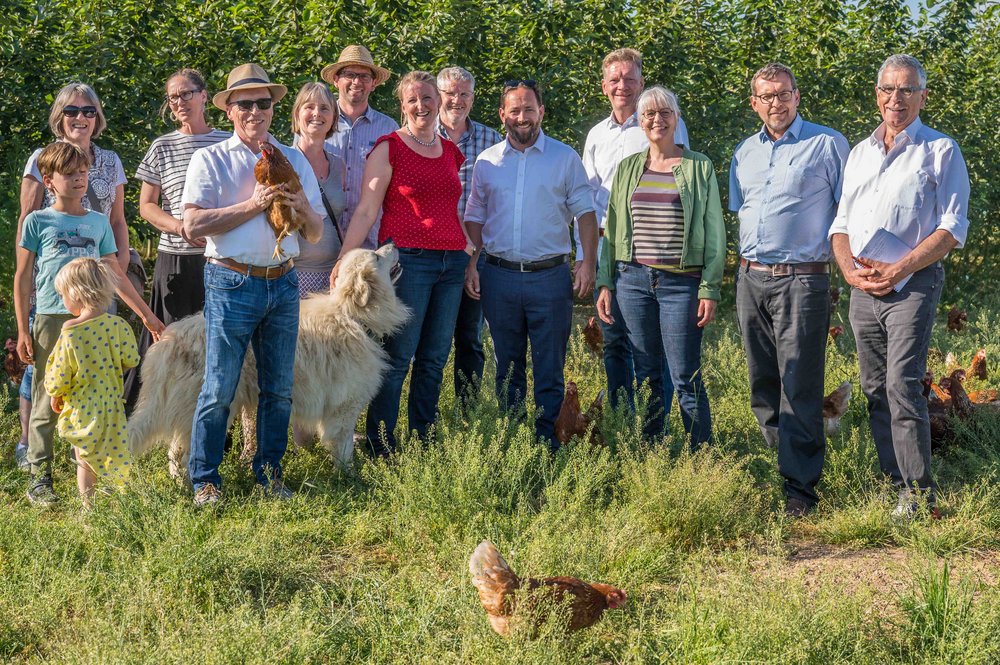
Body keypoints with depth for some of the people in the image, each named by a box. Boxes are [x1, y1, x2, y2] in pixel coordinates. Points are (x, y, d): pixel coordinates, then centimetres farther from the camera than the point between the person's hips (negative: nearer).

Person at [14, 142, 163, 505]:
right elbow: (23, 277, 5)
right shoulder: (38, 221, 4)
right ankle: (39, 479, 5)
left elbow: (116, 275, 19)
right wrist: (23, 330, 1)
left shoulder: (98, 222, 13)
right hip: (52, 318, -3)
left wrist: (146, 314, 20)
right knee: (46, 403, -1)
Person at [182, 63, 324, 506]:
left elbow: (315, 235, 14)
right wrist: (253, 205, -13)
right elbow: (193, 225, -10)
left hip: (284, 283, 4)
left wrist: (302, 207, -8)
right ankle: (204, 480, 5)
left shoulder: (294, 160, 14)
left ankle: (269, 474, 18)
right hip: (231, 283, -4)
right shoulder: (210, 160, 2)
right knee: (219, 389, -4)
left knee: (279, 388, 7)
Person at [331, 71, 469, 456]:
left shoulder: (451, 151, 16)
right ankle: (381, 448, 2)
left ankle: (424, 442, 17)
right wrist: (343, 260, -13)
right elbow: (366, 211, -5)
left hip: (451, 263, 6)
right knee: (397, 359, -5)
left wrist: (471, 263, 17)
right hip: (408, 260, -6)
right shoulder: (389, 149, -2)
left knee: (435, 360, 8)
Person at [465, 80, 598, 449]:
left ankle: (547, 442, 5)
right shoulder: (487, 161, 8)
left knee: (550, 367, 0)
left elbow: (585, 211, 3)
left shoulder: (565, 158, 3)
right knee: (507, 366, 10)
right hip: (499, 276, 2)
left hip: (550, 276, -2)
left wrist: (588, 261, -7)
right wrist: (471, 264, 1)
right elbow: (475, 217, 12)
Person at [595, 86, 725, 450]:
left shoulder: (699, 167, 2)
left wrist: (710, 290, -6)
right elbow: (612, 229, 15)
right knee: (646, 377, 8)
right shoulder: (628, 168, 12)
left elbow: (714, 232, 1)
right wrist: (605, 284, 8)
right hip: (634, 279, 3)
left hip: (681, 282, -3)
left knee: (686, 379, -6)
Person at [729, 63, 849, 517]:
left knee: (799, 387, -8)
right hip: (751, 279, 6)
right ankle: (778, 463, 22)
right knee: (763, 384, 10)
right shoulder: (744, 153, 16)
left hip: (801, 279, -6)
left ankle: (800, 487, -5)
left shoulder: (828, 145, -2)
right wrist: (745, 266, 16)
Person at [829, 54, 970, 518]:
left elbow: (952, 227, -6)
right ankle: (896, 485, 12)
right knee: (875, 391, 6)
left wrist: (898, 270, -14)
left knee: (902, 385, -14)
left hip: (912, 285, -6)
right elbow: (841, 223, 18)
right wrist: (850, 268, -2)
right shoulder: (859, 153, 18)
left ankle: (920, 495, -9)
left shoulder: (940, 150, 1)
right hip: (863, 289, 6)